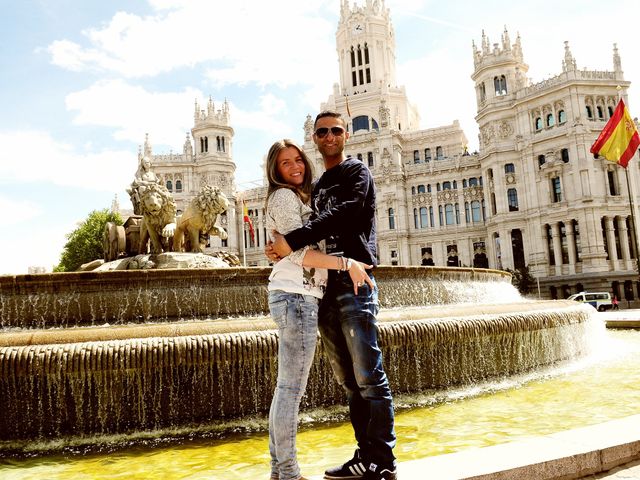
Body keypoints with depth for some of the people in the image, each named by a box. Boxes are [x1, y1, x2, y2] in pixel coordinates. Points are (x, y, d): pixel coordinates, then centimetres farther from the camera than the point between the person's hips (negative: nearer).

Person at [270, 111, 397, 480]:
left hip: (353, 284, -7)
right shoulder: (318, 186, 23)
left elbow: (342, 214, -16)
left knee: (369, 376, -6)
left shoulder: (357, 172, 2)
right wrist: (283, 247, 4)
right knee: (349, 380, 9)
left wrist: (293, 240, -21)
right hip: (326, 288, 7)